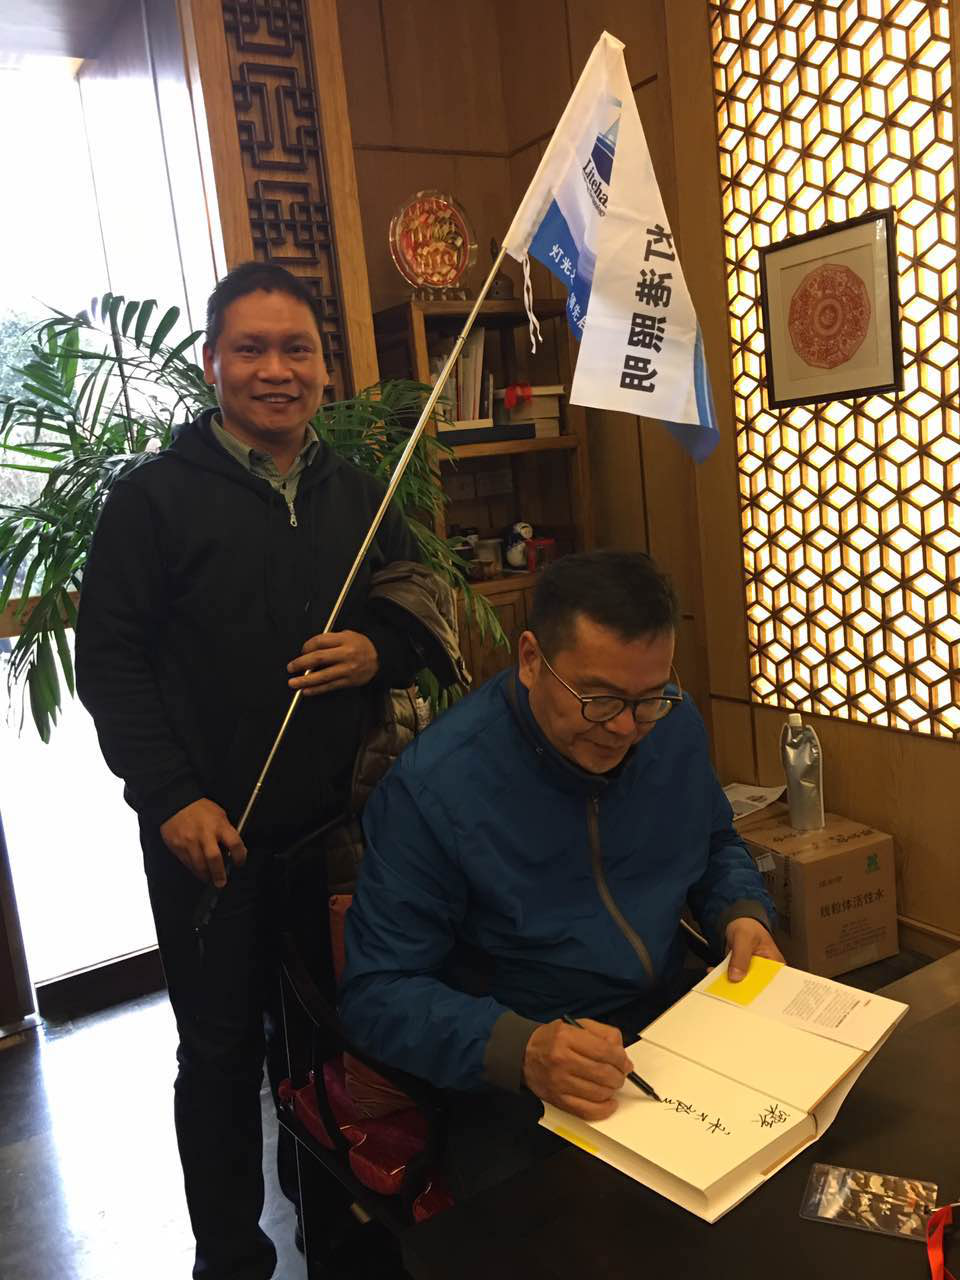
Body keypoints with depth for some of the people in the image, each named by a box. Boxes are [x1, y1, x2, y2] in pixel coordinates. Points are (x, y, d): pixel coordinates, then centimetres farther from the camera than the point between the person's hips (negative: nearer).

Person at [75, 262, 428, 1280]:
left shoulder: (359, 494, 8)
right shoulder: (155, 496, -4)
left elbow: (418, 618, 15)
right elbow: (110, 661, -7)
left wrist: (380, 652, -8)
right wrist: (172, 799, -15)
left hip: (338, 821, 4)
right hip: (210, 833, -3)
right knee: (221, 1050, 11)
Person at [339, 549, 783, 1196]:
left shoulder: (675, 723, -3)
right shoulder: (432, 787, -20)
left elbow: (717, 845, 17)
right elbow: (376, 995, -17)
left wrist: (742, 915, -5)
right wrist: (521, 1050, -33)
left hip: (674, 1016, 6)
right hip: (514, 1074, -5)